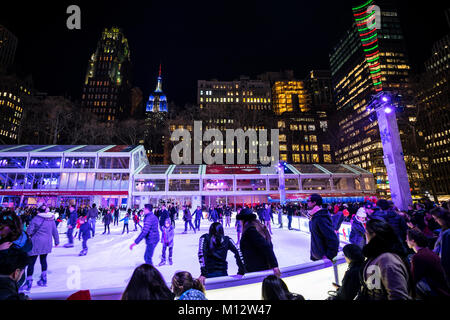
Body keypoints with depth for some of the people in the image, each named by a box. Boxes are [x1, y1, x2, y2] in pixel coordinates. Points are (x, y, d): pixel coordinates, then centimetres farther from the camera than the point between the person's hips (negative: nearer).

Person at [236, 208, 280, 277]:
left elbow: (265, 247, -23)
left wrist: (274, 265, -22)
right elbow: (269, 246, 10)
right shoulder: (259, 226, 9)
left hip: (255, 270, -9)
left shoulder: (250, 230, -17)